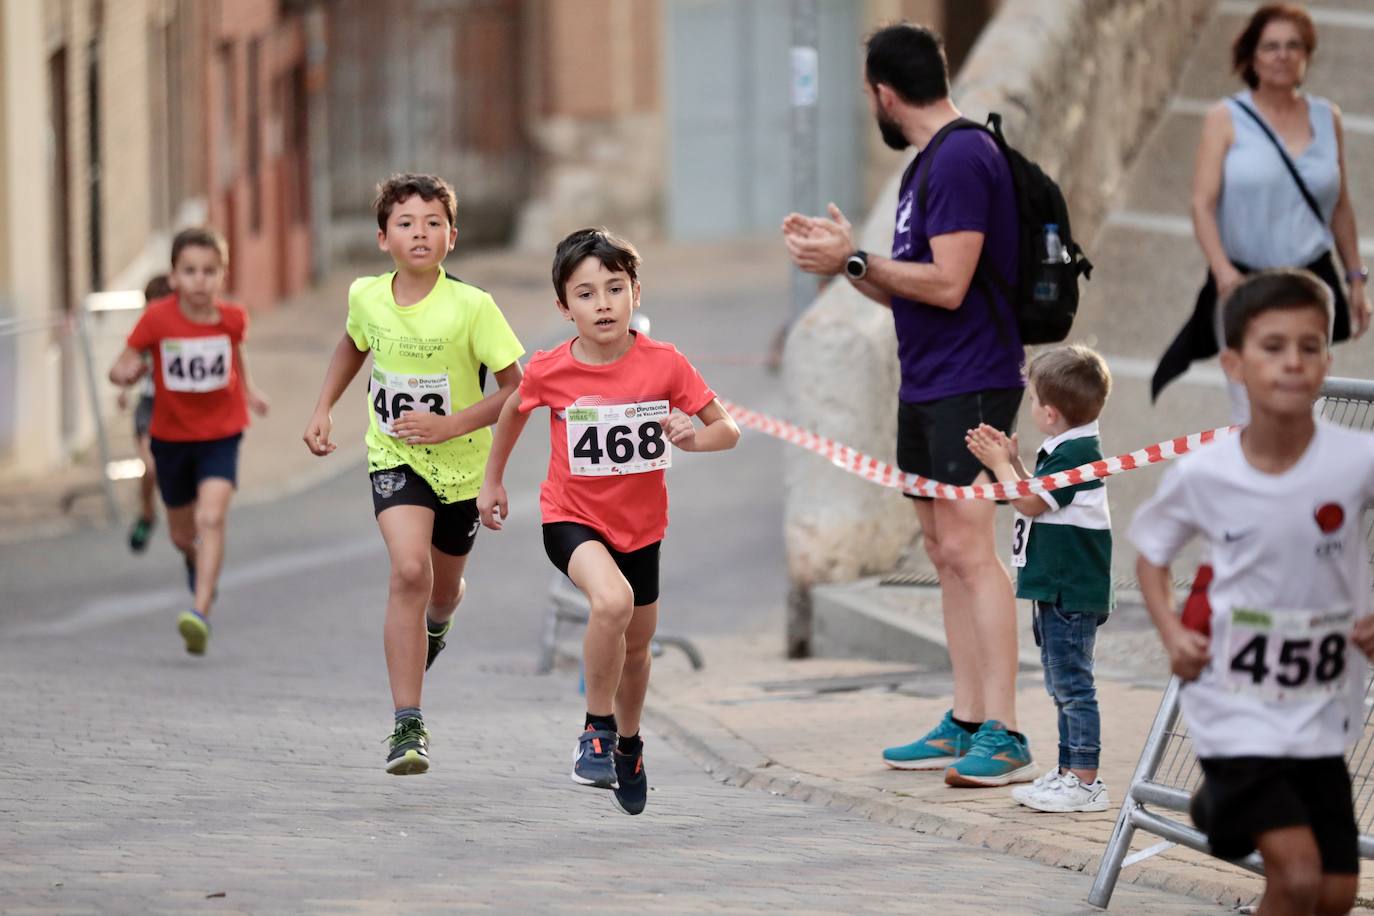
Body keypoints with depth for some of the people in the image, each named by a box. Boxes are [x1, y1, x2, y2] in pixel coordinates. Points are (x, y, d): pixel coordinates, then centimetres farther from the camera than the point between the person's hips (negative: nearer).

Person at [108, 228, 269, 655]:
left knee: (211, 518, -23)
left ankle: (201, 612, -31)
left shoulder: (231, 318, -10)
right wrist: (126, 372, -35)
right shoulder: (157, 319, -17)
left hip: (220, 434, -1)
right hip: (171, 437, 1)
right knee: (182, 535, 16)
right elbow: (121, 369, -13)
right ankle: (199, 565, 52)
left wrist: (248, 388, 15)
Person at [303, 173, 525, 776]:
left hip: (460, 464, 0)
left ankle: (436, 621, 61)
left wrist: (448, 426, -24)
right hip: (394, 456, 0)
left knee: (443, 588, 19)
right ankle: (407, 726, -22)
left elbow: (516, 389, -15)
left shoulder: (472, 307, -20)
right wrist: (322, 409, 9)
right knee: (409, 569, -23)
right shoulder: (366, 297, -9)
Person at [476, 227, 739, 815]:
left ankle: (628, 744, 49)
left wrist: (695, 436, -29)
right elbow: (513, 410, 7)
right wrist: (493, 480, 16)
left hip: (639, 524, 3)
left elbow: (727, 430, -7)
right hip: (572, 518, -3)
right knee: (612, 601, -32)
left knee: (636, 645, 20)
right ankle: (596, 730, -13)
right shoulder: (549, 372, -16)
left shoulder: (666, 365, -16)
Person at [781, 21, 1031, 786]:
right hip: (927, 385, 10)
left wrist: (855, 260, -14)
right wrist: (841, 258, 13)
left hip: (970, 383, -10)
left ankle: (1004, 737, -16)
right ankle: (966, 724, 15)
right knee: (945, 550, 11)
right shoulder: (928, 164, 16)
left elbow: (947, 285, -21)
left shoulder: (963, 159, -15)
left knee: (968, 547, -14)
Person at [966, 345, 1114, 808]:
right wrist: (1011, 460, 14)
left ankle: (1085, 781, -5)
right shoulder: (1064, 449, 13)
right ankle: (1069, 770, 24)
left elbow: (1031, 502, -19)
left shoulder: (1075, 453, -19)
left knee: (1073, 684, -7)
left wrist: (1001, 466, -7)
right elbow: (1038, 497, 20)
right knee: (1063, 685, 17)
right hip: (1056, 589, 11)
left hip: (1072, 592, -11)